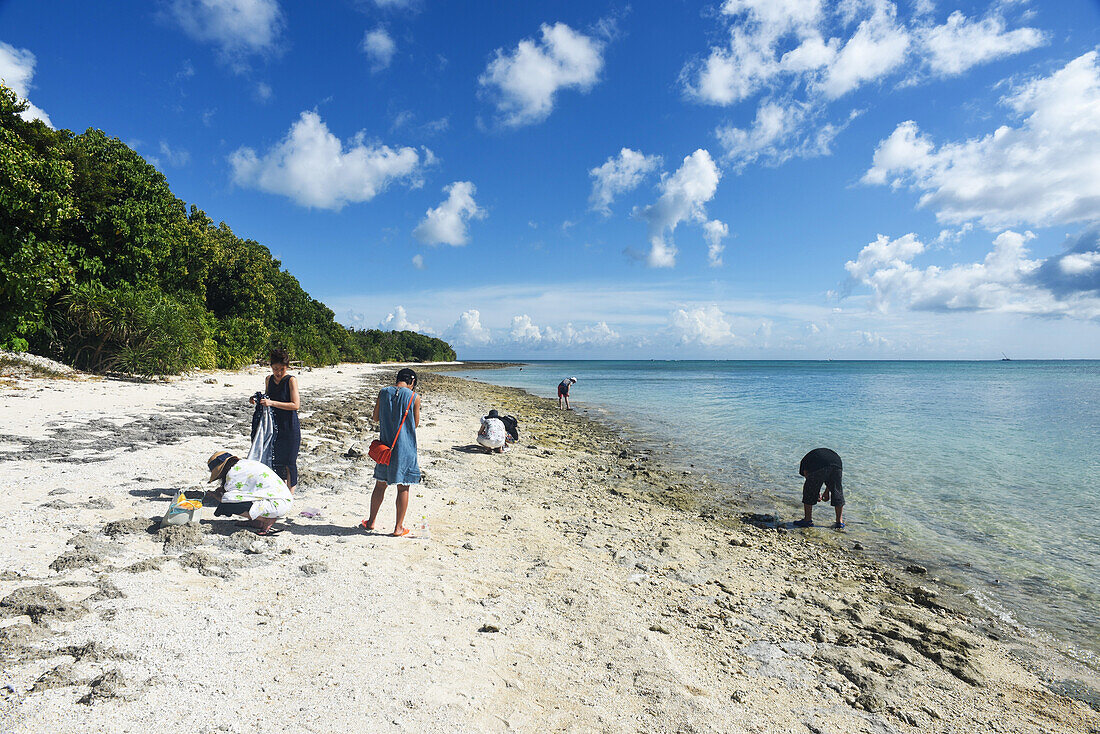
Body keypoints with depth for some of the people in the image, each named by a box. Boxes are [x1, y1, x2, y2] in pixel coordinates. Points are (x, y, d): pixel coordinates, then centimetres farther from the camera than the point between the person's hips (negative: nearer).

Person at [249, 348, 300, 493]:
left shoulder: (291, 380, -13)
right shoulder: (269, 379, 5)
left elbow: (295, 405, -19)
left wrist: (272, 403, -25)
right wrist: (257, 400, 0)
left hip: (290, 427, -6)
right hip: (274, 425, 6)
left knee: (289, 460, 2)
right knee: (275, 458, 13)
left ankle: (291, 487, 21)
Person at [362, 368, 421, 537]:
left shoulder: (383, 392, -1)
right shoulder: (414, 397, -9)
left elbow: (375, 418, 8)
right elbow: (416, 423, 1)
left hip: (385, 445, 3)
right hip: (405, 447, -3)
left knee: (380, 484, 16)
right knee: (403, 487, 6)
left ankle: (371, 522, 28)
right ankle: (399, 527, 12)